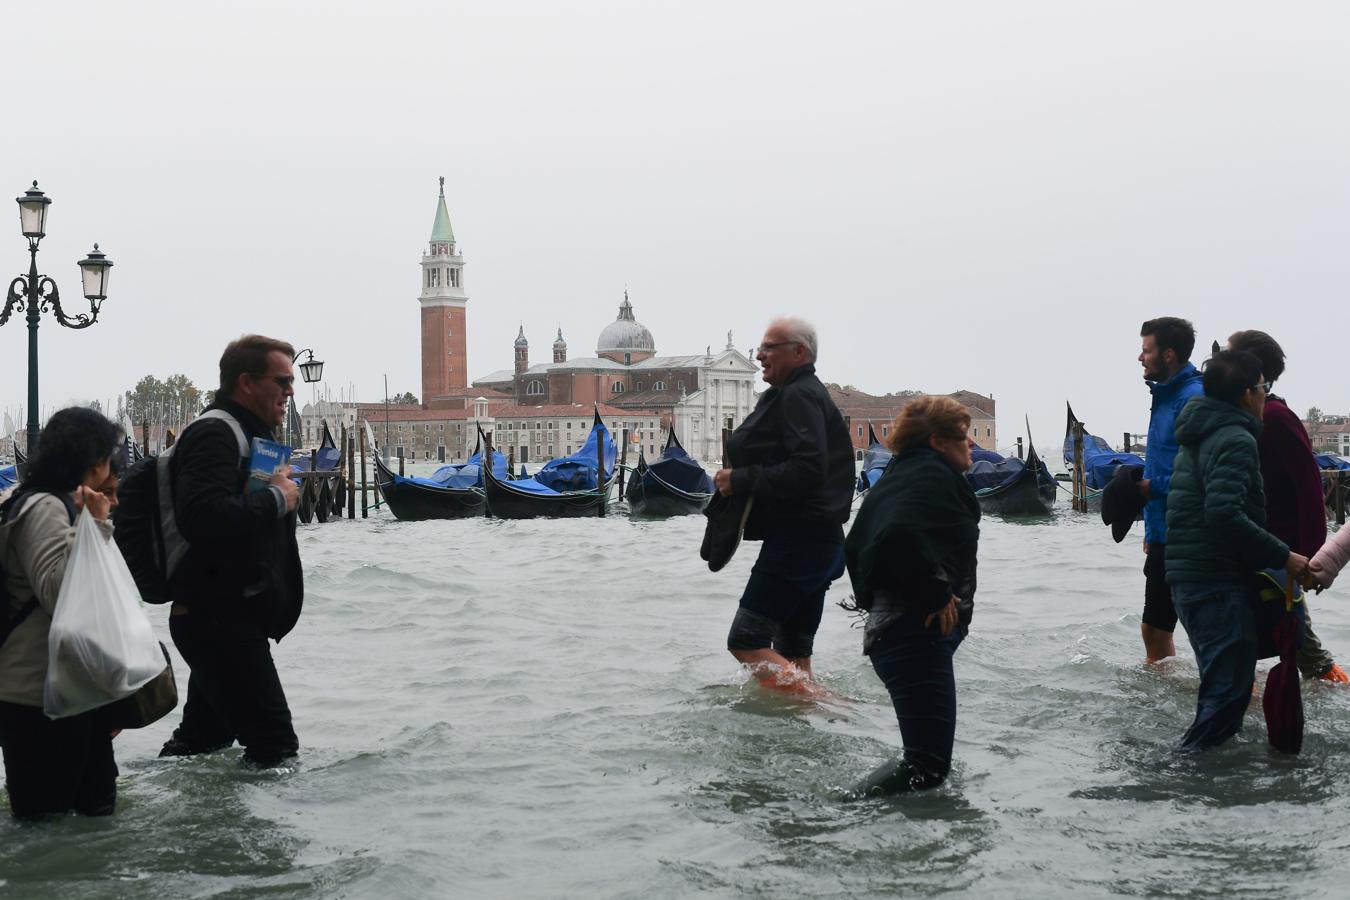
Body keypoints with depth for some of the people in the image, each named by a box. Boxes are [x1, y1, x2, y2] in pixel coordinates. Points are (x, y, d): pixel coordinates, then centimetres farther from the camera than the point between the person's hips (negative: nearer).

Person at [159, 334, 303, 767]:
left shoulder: (247, 434, 18)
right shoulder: (214, 433, -16)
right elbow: (202, 517, -32)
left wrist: (281, 487, 7)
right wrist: (276, 498, -22)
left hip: (222, 617, 11)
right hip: (217, 617, -11)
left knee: (206, 733, 20)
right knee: (275, 746, -13)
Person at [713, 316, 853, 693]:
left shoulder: (799, 397, -13)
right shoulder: (805, 394, 21)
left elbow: (807, 469, -26)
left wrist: (741, 480, -18)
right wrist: (740, 478, 8)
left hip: (797, 541, -11)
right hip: (819, 540, 11)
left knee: (747, 640, -10)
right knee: (792, 650, 13)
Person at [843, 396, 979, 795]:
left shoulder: (897, 477, 21)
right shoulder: (932, 474, -11)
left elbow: (856, 547, 25)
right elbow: (901, 533, -29)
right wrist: (938, 594, -19)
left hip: (887, 625, 11)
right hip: (918, 632, -11)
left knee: (928, 756, 20)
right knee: (928, 764, -14)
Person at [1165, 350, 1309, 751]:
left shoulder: (1197, 438, 19)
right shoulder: (1236, 440, -13)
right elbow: (1224, 513, -26)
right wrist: (1282, 556, -19)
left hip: (1187, 578, 10)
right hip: (1219, 582, -10)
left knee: (1221, 684, 19)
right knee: (1230, 690, -8)